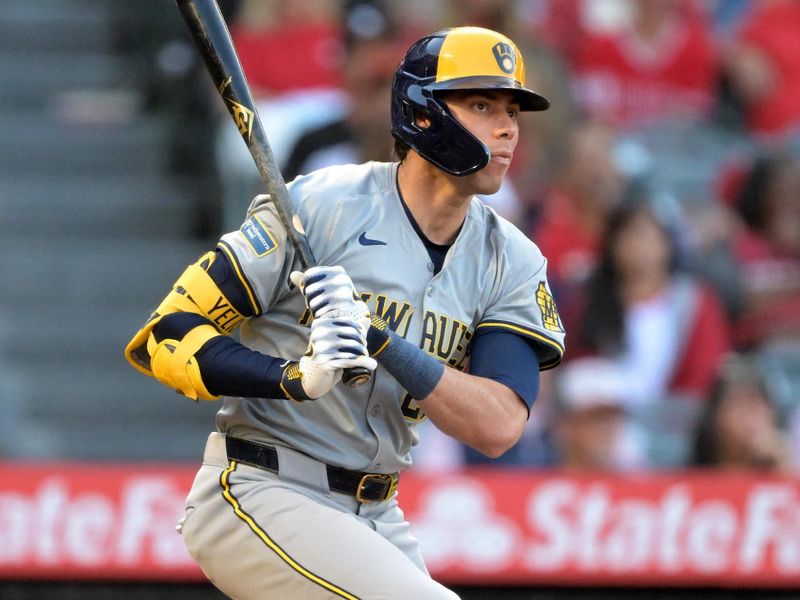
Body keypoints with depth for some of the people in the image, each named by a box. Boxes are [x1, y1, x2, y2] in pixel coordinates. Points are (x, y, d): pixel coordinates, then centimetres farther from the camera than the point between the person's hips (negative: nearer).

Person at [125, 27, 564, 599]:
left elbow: (498, 427, -13)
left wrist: (379, 339, -27)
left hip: (374, 521, 7)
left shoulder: (511, 264, 3)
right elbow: (166, 338, -14)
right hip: (260, 500, -7)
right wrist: (297, 377, -30)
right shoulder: (320, 207, -12)